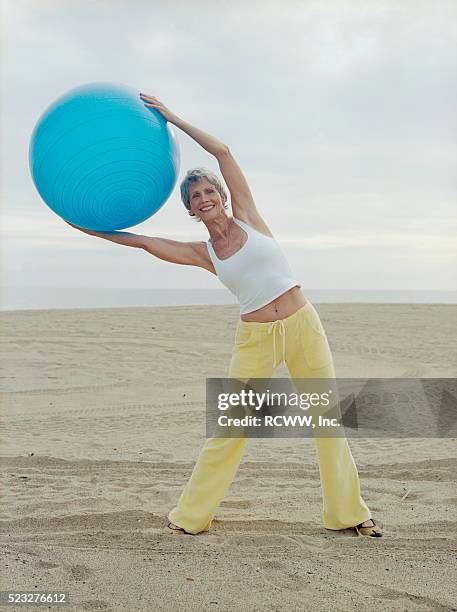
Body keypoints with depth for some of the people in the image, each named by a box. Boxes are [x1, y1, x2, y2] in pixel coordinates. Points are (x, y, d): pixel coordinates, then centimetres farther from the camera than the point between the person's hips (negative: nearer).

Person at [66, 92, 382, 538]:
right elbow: (145, 242, 6)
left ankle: (348, 513, 17)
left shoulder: (246, 215, 2)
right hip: (254, 338, 1)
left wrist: (171, 117, 1)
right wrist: (91, 230, 6)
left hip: (303, 324, 0)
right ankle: (191, 515, 14)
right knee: (229, 427, 0)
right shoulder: (202, 253, 6)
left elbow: (223, 150, -2)